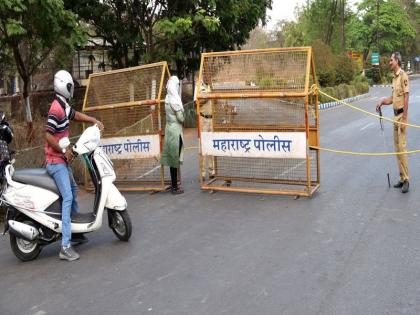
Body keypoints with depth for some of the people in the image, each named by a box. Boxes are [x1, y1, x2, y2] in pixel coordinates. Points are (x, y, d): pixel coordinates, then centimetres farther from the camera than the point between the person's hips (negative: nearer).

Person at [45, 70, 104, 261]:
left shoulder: (64, 106, 8)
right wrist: (64, 151, -19)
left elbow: (75, 115, 27)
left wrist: (94, 121, 15)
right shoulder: (56, 109, -20)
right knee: (68, 197, -17)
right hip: (55, 161, -11)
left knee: (73, 190, 24)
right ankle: (65, 247, -19)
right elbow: (48, 136, -25)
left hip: (62, 160, 11)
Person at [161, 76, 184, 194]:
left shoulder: (168, 98, 9)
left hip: (170, 128, 8)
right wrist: (184, 119, 4)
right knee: (175, 159, -3)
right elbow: (180, 117, -15)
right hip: (176, 130, -8)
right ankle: (175, 187, 3)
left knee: (172, 158, 13)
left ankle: (173, 185, 20)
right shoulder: (174, 99, -16)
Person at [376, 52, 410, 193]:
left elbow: (406, 98, -17)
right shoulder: (394, 77, 15)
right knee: (397, 148, 10)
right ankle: (402, 178, 16)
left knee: (402, 147, -10)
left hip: (402, 115, -9)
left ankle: (406, 179, -6)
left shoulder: (403, 76, -13)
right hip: (395, 115, 9)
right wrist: (382, 102, 4)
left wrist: (404, 119, -20)